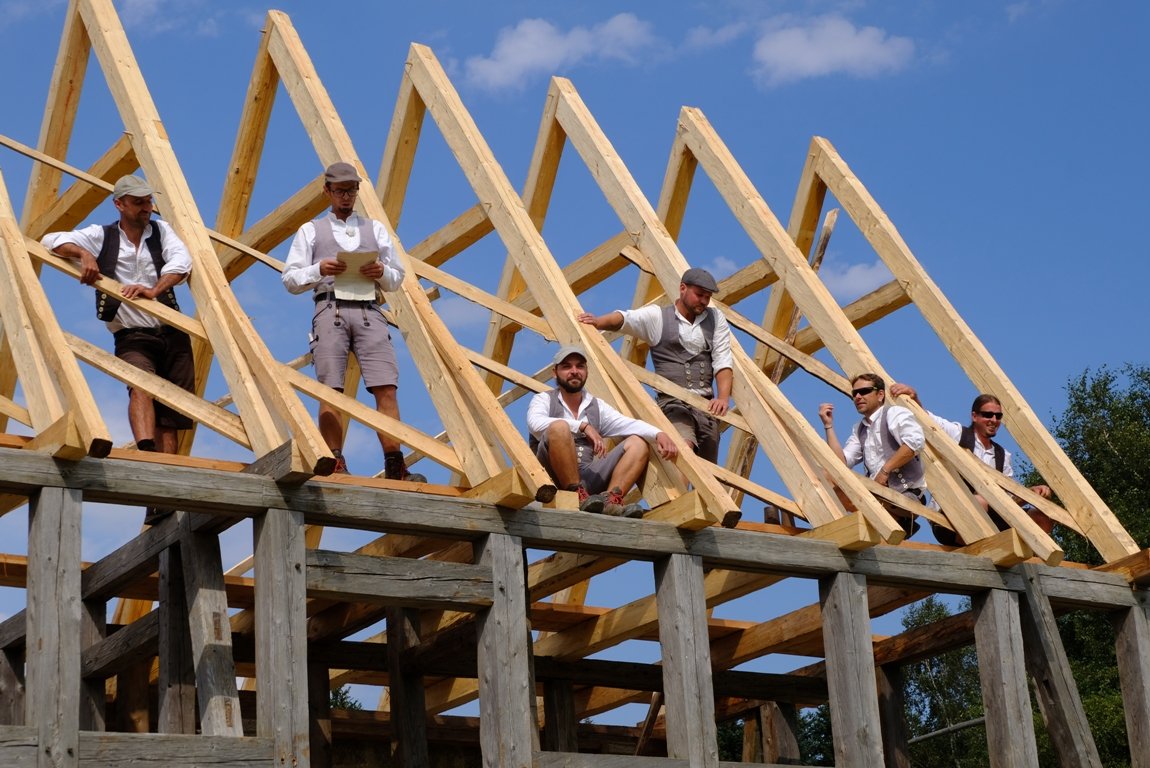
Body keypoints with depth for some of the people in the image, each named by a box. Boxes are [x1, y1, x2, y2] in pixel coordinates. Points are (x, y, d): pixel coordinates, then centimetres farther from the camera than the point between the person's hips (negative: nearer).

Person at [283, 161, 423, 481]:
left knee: (386, 388, -12)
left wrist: (382, 272, -1)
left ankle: (394, 466, -16)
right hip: (330, 309, -1)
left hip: (369, 312, 1)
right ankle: (335, 464, -10)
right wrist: (319, 269, -7)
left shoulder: (376, 229, 24)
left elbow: (397, 279, 22)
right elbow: (290, 279, 11)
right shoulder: (311, 231, 18)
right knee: (330, 391, -11)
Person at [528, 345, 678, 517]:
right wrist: (583, 426, -20)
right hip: (553, 478, -5)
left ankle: (610, 499, -28)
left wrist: (658, 434, -15)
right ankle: (578, 497, -30)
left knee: (638, 444, -5)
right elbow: (536, 423, -15)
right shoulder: (543, 400, 8)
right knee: (559, 427, -29)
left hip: (588, 478, 5)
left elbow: (628, 424, 5)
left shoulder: (597, 406, 20)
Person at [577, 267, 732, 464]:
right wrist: (598, 321, -35)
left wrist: (723, 397, -9)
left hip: (707, 405, 5)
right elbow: (625, 318, -13)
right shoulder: (657, 317, 5)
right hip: (673, 404, -5)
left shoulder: (715, 319, 14)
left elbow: (722, 361, 7)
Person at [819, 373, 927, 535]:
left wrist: (885, 470, -18)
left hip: (906, 495, -8)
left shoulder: (894, 413, 0)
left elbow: (916, 441, -20)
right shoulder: (859, 429, 22)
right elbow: (842, 462, 11)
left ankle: (902, 522, -11)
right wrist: (829, 426, 8)